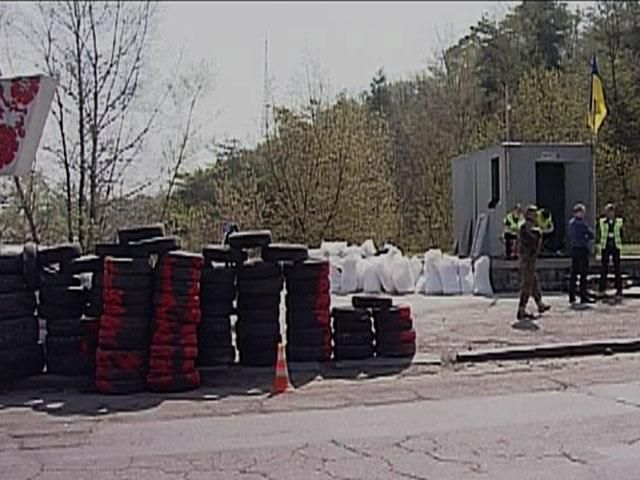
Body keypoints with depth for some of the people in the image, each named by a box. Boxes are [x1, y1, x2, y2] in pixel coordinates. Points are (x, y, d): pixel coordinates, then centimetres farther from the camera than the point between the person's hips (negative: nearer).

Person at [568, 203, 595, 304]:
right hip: (582, 249, -8)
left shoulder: (571, 222, 11)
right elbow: (591, 235, -11)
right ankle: (583, 297, -2)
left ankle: (572, 297, 12)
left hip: (574, 249, 8)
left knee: (574, 273, 11)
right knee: (583, 274, -3)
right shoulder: (581, 223, -14)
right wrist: (586, 239, 8)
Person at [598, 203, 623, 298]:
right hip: (605, 247, 0)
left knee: (617, 268, -1)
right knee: (604, 268, 2)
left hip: (615, 247, 0)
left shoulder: (618, 222, 5)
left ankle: (619, 289, 3)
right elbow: (601, 234, 10)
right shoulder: (603, 222, 4)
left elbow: (621, 234, 8)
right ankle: (602, 288, 12)